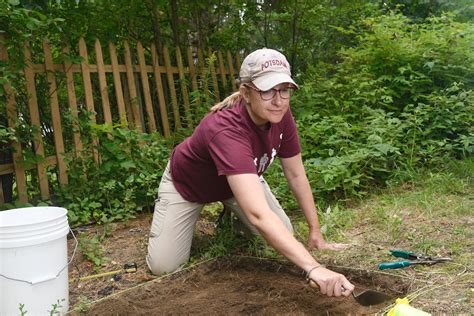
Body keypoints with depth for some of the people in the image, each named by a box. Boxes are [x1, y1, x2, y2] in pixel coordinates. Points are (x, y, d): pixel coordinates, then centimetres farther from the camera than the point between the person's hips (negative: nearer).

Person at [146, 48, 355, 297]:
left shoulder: (280, 115, -24)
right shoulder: (225, 128, -45)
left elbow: (296, 174, -11)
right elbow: (258, 215, -55)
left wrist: (315, 232, -10)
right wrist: (313, 268, -62)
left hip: (242, 179, 5)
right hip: (188, 184, -5)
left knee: (283, 236, -7)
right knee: (163, 267, -10)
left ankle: (231, 214, 21)